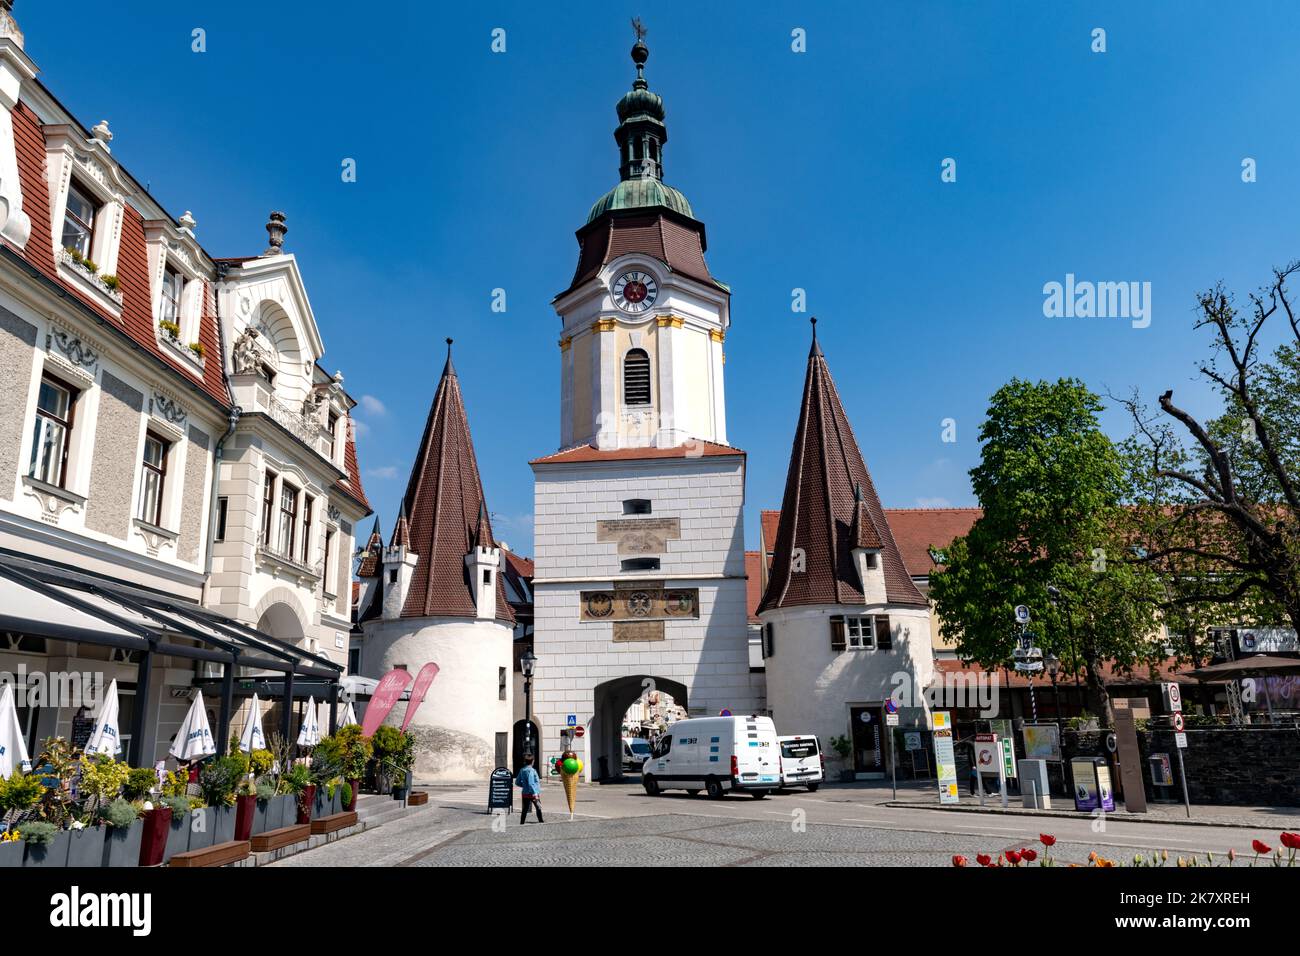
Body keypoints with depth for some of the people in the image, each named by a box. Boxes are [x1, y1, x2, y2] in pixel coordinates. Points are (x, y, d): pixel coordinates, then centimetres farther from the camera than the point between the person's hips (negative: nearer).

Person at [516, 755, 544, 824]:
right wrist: (535, 793, -22)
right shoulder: (531, 770, -18)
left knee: (525, 809, 9)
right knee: (539, 808, 13)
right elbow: (531, 783, -24)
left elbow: (517, 782, 10)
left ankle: (522, 822, 5)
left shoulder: (522, 770, 5)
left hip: (524, 793, 6)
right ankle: (541, 821, 24)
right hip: (532, 793, -6)